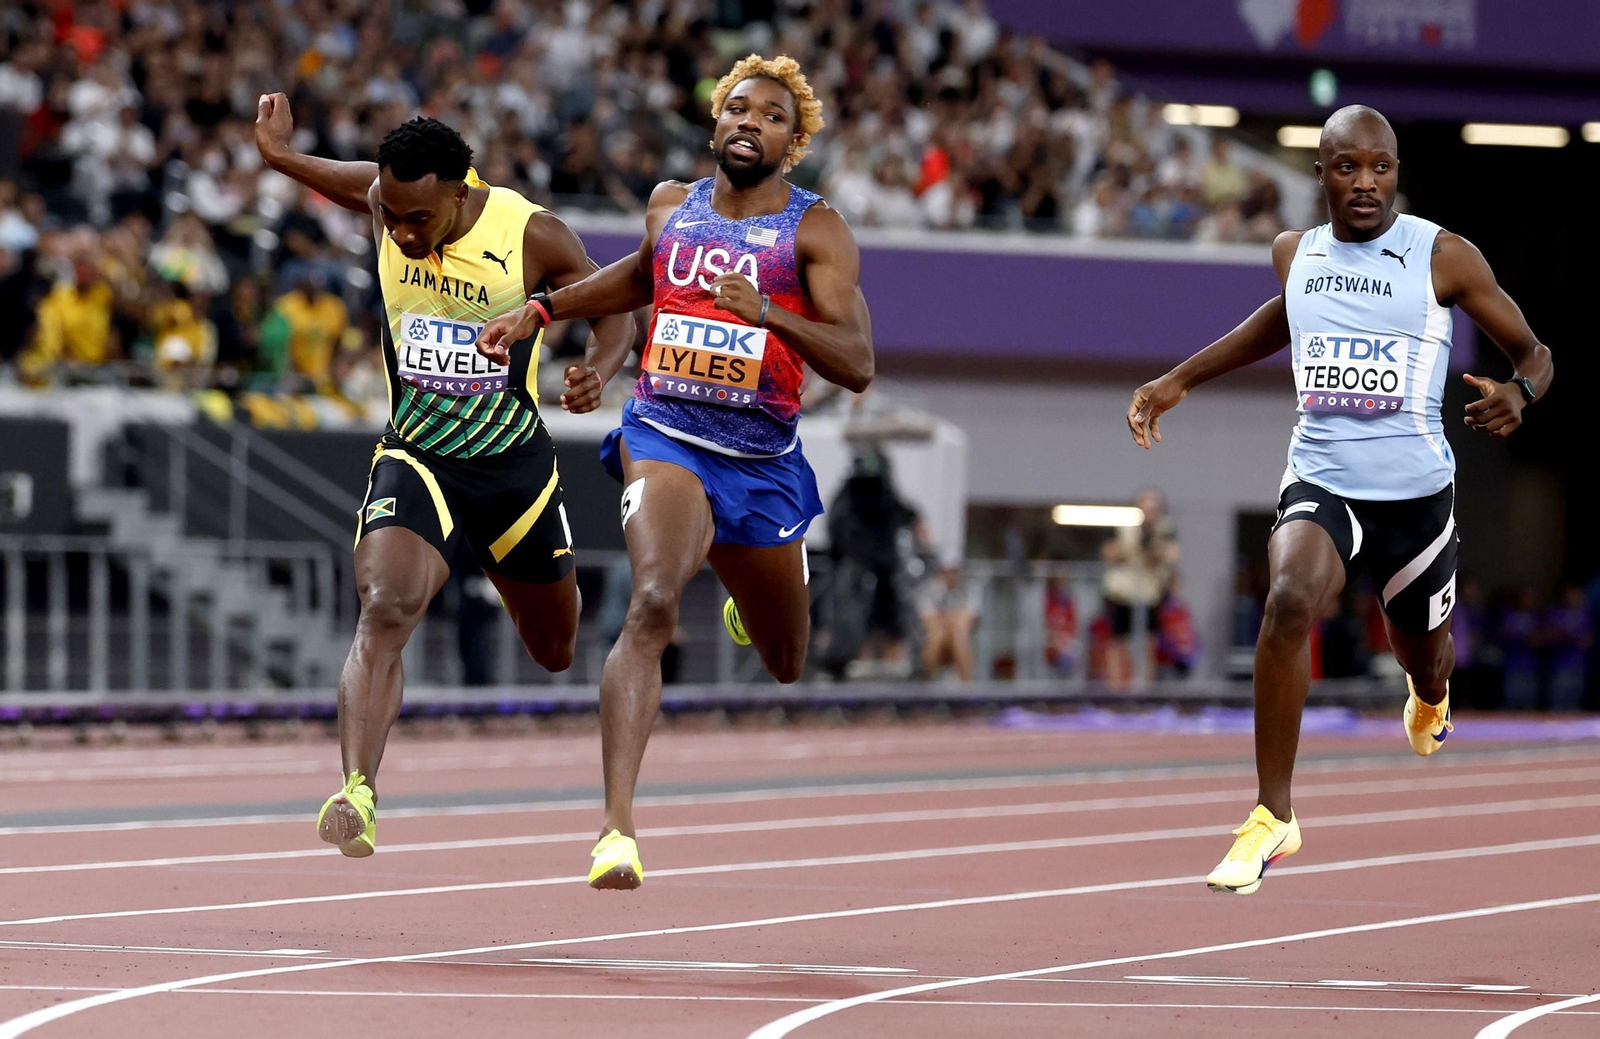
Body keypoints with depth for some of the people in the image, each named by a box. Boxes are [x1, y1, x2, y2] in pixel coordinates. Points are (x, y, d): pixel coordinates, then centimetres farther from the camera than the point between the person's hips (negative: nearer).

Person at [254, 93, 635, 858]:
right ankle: (357, 794, -37)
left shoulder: (531, 235, -17)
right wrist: (280, 156, 0)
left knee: (556, 651, 20)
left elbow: (612, 306, -1)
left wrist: (598, 366, -21)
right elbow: (332, 179, 17)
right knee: (384, 612, -28)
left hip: (515, 464, 0)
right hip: (415, 461, 0)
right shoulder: (384, 201, -9)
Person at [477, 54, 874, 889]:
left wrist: (767, 315, -29)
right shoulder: (671, 205, 6)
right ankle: (617, 827, -39)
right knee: (654, 605, -30)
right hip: (665, 437, -1)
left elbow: (857, 367, -15)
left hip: (765, 464, 1)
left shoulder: (815, 230, -5)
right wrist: (539, 310, 22)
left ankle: (748, 608, 60)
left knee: (784, 665, 19)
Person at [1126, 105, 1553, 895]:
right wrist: (1181, 378, 25)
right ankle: (1273, 817, -22)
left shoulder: (1444, 258, -7)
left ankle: (1431, 699, 61)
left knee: (1423, 657, 17)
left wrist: (1519, 394, -25)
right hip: (1321, 480, 1)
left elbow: (1534, 352, -1)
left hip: (1417, 492, -1)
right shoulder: (1295, 254, 4)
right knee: (1290, 601, -29)